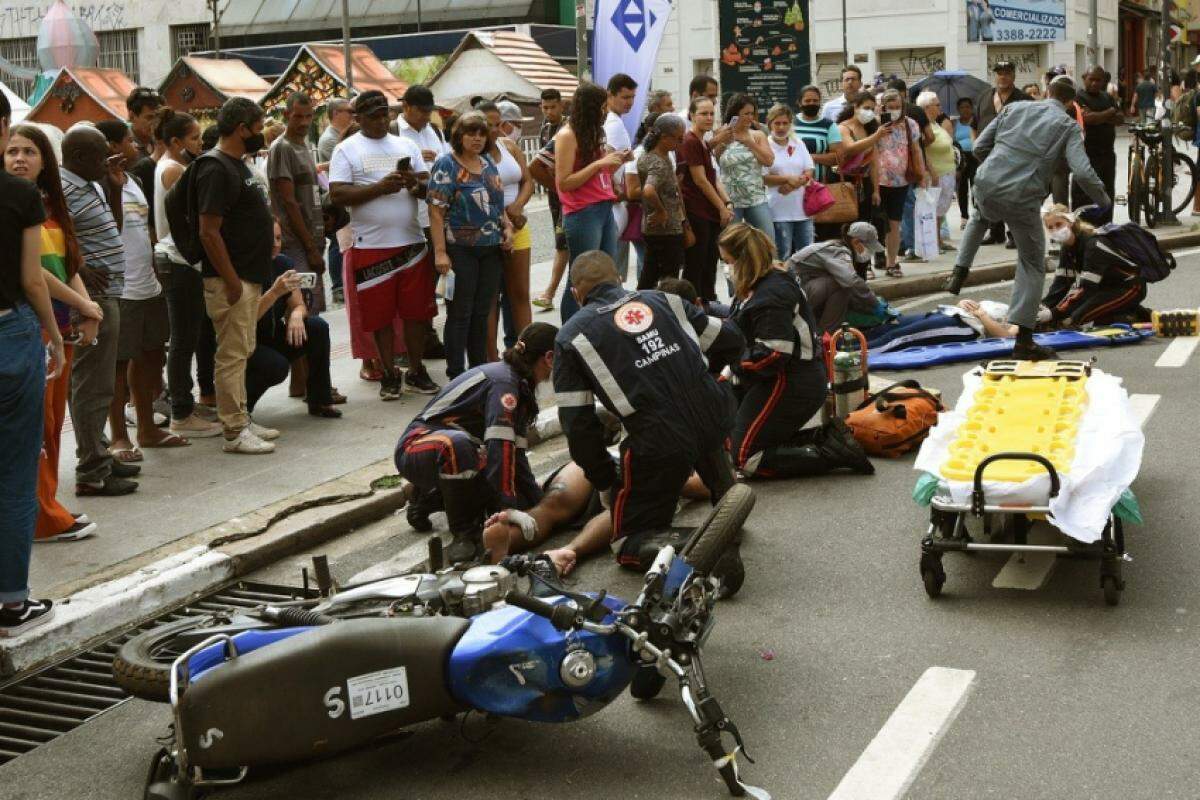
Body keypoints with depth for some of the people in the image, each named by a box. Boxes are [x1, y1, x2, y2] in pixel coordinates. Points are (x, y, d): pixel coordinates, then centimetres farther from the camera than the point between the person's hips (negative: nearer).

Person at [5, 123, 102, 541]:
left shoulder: (51, 206, 14)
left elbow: (69, 265, 13)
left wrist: (88, 311, -3)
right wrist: (82, 305, -8)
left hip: (60, 326, 8)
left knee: (52, 420, 12)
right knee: (35, 422, -3)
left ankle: (46, 509, 21)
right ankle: (44, 518, 3)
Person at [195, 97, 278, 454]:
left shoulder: (236, 164, 15)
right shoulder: (216, 169, -16)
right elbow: (208, 231, -21)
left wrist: (251, 277, 19)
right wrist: (232, 282, -21)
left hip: (249, 276, 10)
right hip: (232, 278, -10)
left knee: (241, 351, 15)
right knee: (232, 354, -5)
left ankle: (241, 419, 24)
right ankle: (234, 432, 0)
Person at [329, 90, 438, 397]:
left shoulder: (406, 146, 13)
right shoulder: (346, 150, 2)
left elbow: (429, 188, 11)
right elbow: (337, 194, -9)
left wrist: (415, 183, -12)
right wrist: (379, 188, -16)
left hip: (412, 242, 3)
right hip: (371, 245, -3)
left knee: (416, 311, 6)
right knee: (380, 314, 3)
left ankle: (416, 371, 19)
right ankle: (389, 374, 15)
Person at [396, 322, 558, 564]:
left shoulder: (521, 387, 9)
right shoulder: (504, 382, -21)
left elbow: (515, 452, 9)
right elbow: (499, 447, -29)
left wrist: (538, 504, 4)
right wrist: (511, 507, -28)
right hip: (418, 450, -9)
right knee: (457, 444, -41)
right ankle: (464, 533, -23)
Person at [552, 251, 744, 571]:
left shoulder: (571, 337, 9)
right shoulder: (662, 299, 17)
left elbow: (578, 425, 4)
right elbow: (730, 340, 19)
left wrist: (605, 483, 16)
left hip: (658, 440, -3)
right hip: (714, 419, 3)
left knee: (631, 540, 16)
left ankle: (668, 548, -16)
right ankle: (727, 497, 24)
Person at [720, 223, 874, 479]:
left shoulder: (770, 297, -22)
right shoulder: (774, 280, 10)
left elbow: (770, 358, -25)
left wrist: (732, 364, -14)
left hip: (791, 388, -10)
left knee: (746, 458, -7)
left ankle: (834, 453, -9)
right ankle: (826, 438, 7)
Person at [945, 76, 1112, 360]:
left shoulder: (1014, 108, 10)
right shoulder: (1068, 126, 0)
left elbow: (979, 147, 13)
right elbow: (1083, 173, -11)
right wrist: (1105, 200, 6)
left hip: (986, 186, 3)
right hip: (1022, 199, -3)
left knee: (979, 217, 41)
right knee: (1032, 266, 12)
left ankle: (959, 273, 30)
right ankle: (1023, 341, 10)